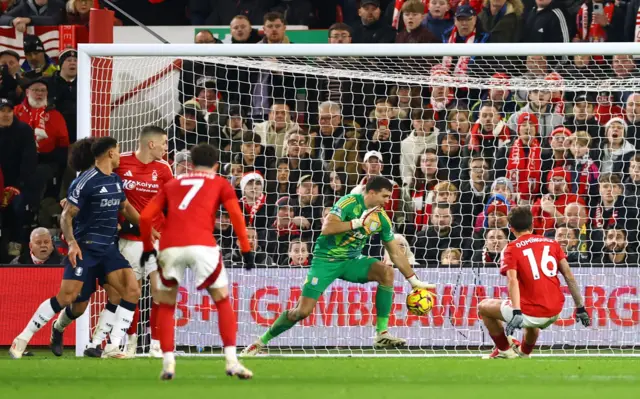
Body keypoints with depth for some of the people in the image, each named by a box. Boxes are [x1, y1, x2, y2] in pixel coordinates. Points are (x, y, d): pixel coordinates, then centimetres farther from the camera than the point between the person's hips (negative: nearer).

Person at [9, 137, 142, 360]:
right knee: (67, 297, -16)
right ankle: (23, 339, -1)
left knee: (132, 291, -10)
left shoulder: (116, 180, 11)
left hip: (109, 249, 7)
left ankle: (113, 347, -4)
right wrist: (71, 242, -25)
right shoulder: (85, 182, -13)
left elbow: (125, 208, 27)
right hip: (85, 248, -7)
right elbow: (66, 216, -12)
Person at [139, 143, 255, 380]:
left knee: (166, 306, 18)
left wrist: (148, 248, 28)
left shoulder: (172, 185, 27)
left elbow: (146, 217, 18)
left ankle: (168, 363, 6)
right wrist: (246, 249, 6)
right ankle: (231, 361, 3)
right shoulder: (220, 184, 21)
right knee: (223, 301, 13)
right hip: (201, 245, -2)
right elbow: (236, 215, 5)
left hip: (170, 247, 2)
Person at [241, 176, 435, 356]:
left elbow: (396, 252, 7)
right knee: (302, 310, -14)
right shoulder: (350, 203, -18)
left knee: (386, 272, -22)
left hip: (352, 260, 5)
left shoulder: (382, 218, -1)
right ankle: (262, 341, 8)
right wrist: (359, 222, -30)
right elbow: (326, 228, -30)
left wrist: (414, 281, 6)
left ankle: (382, 334, -18)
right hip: (326, 259, -5)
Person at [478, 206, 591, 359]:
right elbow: (569, 276, 6)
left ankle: (504, 349, 23)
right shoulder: (552, 243, 11)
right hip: (555, 313, 6)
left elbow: (512, 280, -17)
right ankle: (525, 353, 46)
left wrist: (516, 312, -27)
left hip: (532, 314, -5)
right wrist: (580, 308, 9)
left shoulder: (511, 249, -1)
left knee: (483, 307, 18)